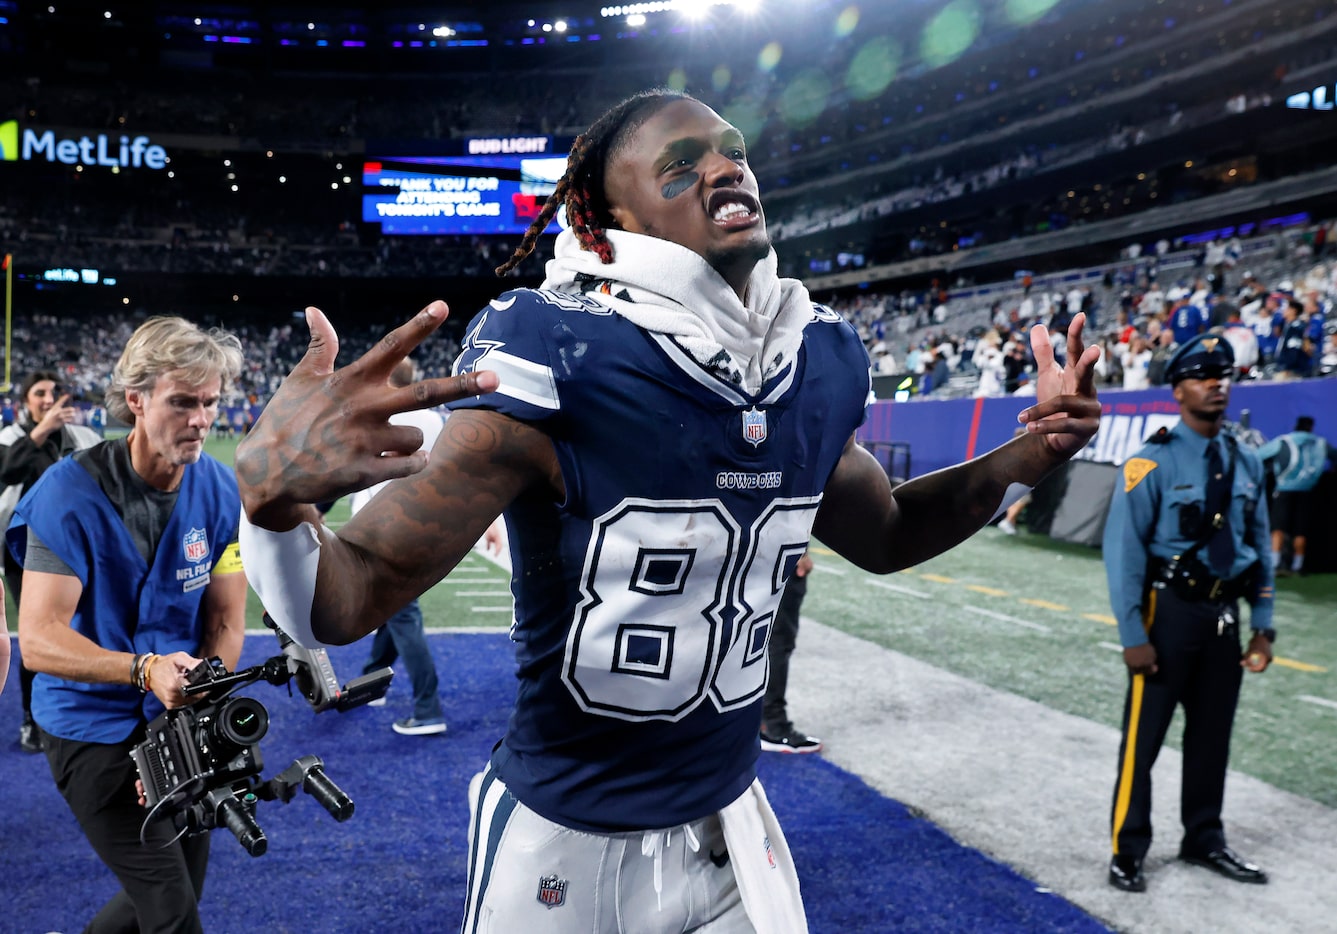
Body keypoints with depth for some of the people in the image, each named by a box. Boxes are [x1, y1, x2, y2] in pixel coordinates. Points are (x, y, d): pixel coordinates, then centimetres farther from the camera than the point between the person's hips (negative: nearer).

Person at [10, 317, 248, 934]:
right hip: (94, 728, -5)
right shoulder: (71, 492, -18)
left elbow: (225, 622, -4)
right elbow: (38, 639, -21)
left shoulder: (221, 492, -6)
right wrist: (148, 669, -36)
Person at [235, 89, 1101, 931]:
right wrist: (274, 494, -47)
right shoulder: (560, 369, -25)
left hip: (732, 827, 5)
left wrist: (1026, 456, -2)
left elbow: (883, 532, 13)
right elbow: (342, 603, -25)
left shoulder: (817, 367, -6)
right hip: (564, 845, -4)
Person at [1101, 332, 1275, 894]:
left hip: (1224, 615, 6)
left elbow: (1260, 547, 11)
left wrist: (1262, 626, 8)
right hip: (1170, 612, -6)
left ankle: (1204, 841, 35)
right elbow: (1123, 549, -14)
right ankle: (1128, 852, 16)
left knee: (1212, 734, 17)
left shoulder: (1245, 462, 7)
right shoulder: (1153, 463, -12)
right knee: (1144, 736, 1)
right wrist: (1133, 636, -16)